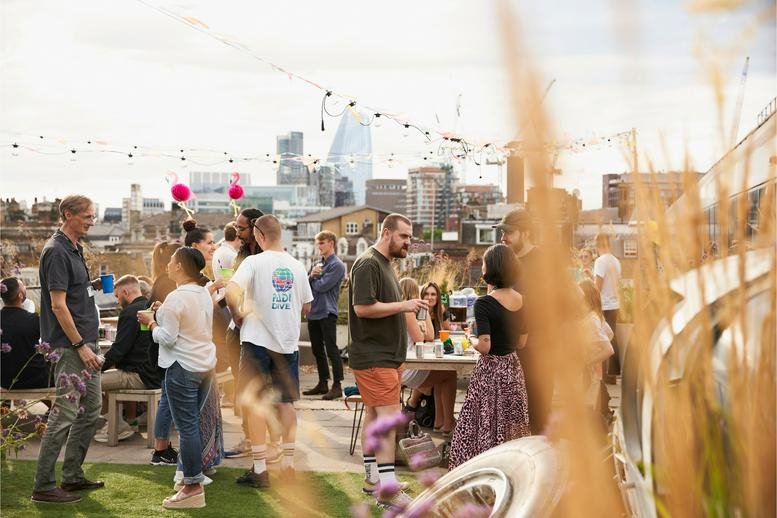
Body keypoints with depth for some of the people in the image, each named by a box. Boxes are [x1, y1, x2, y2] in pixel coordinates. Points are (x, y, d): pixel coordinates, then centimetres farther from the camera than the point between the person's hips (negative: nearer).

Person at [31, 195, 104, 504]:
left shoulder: (75, 249, 15)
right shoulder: (56, 252, -15)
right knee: (65, 413, -7)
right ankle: (43, 486, 0)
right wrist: (80, 345, -19)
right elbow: (58, 305, -19)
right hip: (70, 345, -10)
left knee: (92, 408, 13)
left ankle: (72, 476, 22)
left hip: (85, 342, 10)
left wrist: (92, 286, 9)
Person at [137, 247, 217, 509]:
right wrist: (165, 314, 14)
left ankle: (193, 487, 2)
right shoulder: (204, 294, 8)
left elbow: (168, 338, -17)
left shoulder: (176, 298, -18)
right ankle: (188, 471, 26)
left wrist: (151, 322, -2)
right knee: (193, 422, 17)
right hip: (206, 364, 9)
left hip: (183, 368, -9)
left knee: (187, 426, -3)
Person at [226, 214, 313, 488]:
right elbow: (306, 306, 13)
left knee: (255, 403, 3)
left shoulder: (255, 262, -10)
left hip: (258, 340, -4)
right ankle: (288, 465, 13)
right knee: (285, 403, 12)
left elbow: (232, 292, -23)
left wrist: (238, 316, -7)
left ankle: (260, 470, 3)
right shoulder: (297, 266, 6)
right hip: (288, 342, 4)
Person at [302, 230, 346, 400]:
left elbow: (322, 286, -17)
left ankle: (337, 386, -3)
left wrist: (314, 278, 3)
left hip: (327, 313, -8)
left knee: (331, 349, -6)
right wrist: (312, 275, -7)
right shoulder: (317, 264, 16)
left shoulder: (337, 265, -8)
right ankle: (323, 384, 21)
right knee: (317, 350, 13)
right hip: (313, 313, 8)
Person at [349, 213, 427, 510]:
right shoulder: (368, 264, -14)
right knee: (389, 416, -12)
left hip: (386, 355, 10)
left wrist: (407, 308, 11)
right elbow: (362, 307, -22)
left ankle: (373, 477, 21)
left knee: (374, 415, 14)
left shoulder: (385, 264, 17)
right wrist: (403, 305, -19)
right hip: (374, 357, -10)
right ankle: (388, 490, -10)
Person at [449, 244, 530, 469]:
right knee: (512, 426, 17)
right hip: (513, 368, 7)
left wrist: (471, 339, -3)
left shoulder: (484, 304, -19)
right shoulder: (521, 300, 1)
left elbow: (484, 346, -22)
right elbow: (521, 342, 9)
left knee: (486, 428, 4)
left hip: (491, 371, -7)